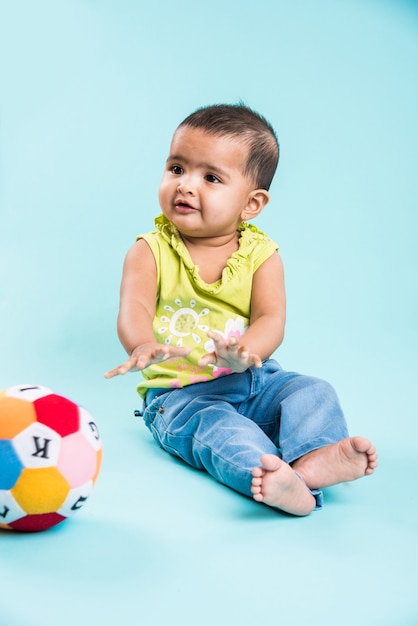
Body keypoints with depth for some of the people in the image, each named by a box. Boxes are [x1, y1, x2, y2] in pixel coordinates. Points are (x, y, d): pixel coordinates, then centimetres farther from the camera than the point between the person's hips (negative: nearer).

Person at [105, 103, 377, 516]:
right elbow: (134, 308, -21)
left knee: (313, 391, -17)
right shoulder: (150, 251, -3)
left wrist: (244, 353, -37)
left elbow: (271, 319, -13)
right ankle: (275, 481, -54)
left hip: (252, 381, 4)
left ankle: (313, 459, -42)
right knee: (211, 423, -32)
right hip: (180, 392, -3)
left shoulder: (260, 254, 0)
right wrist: (143, 345, -47)